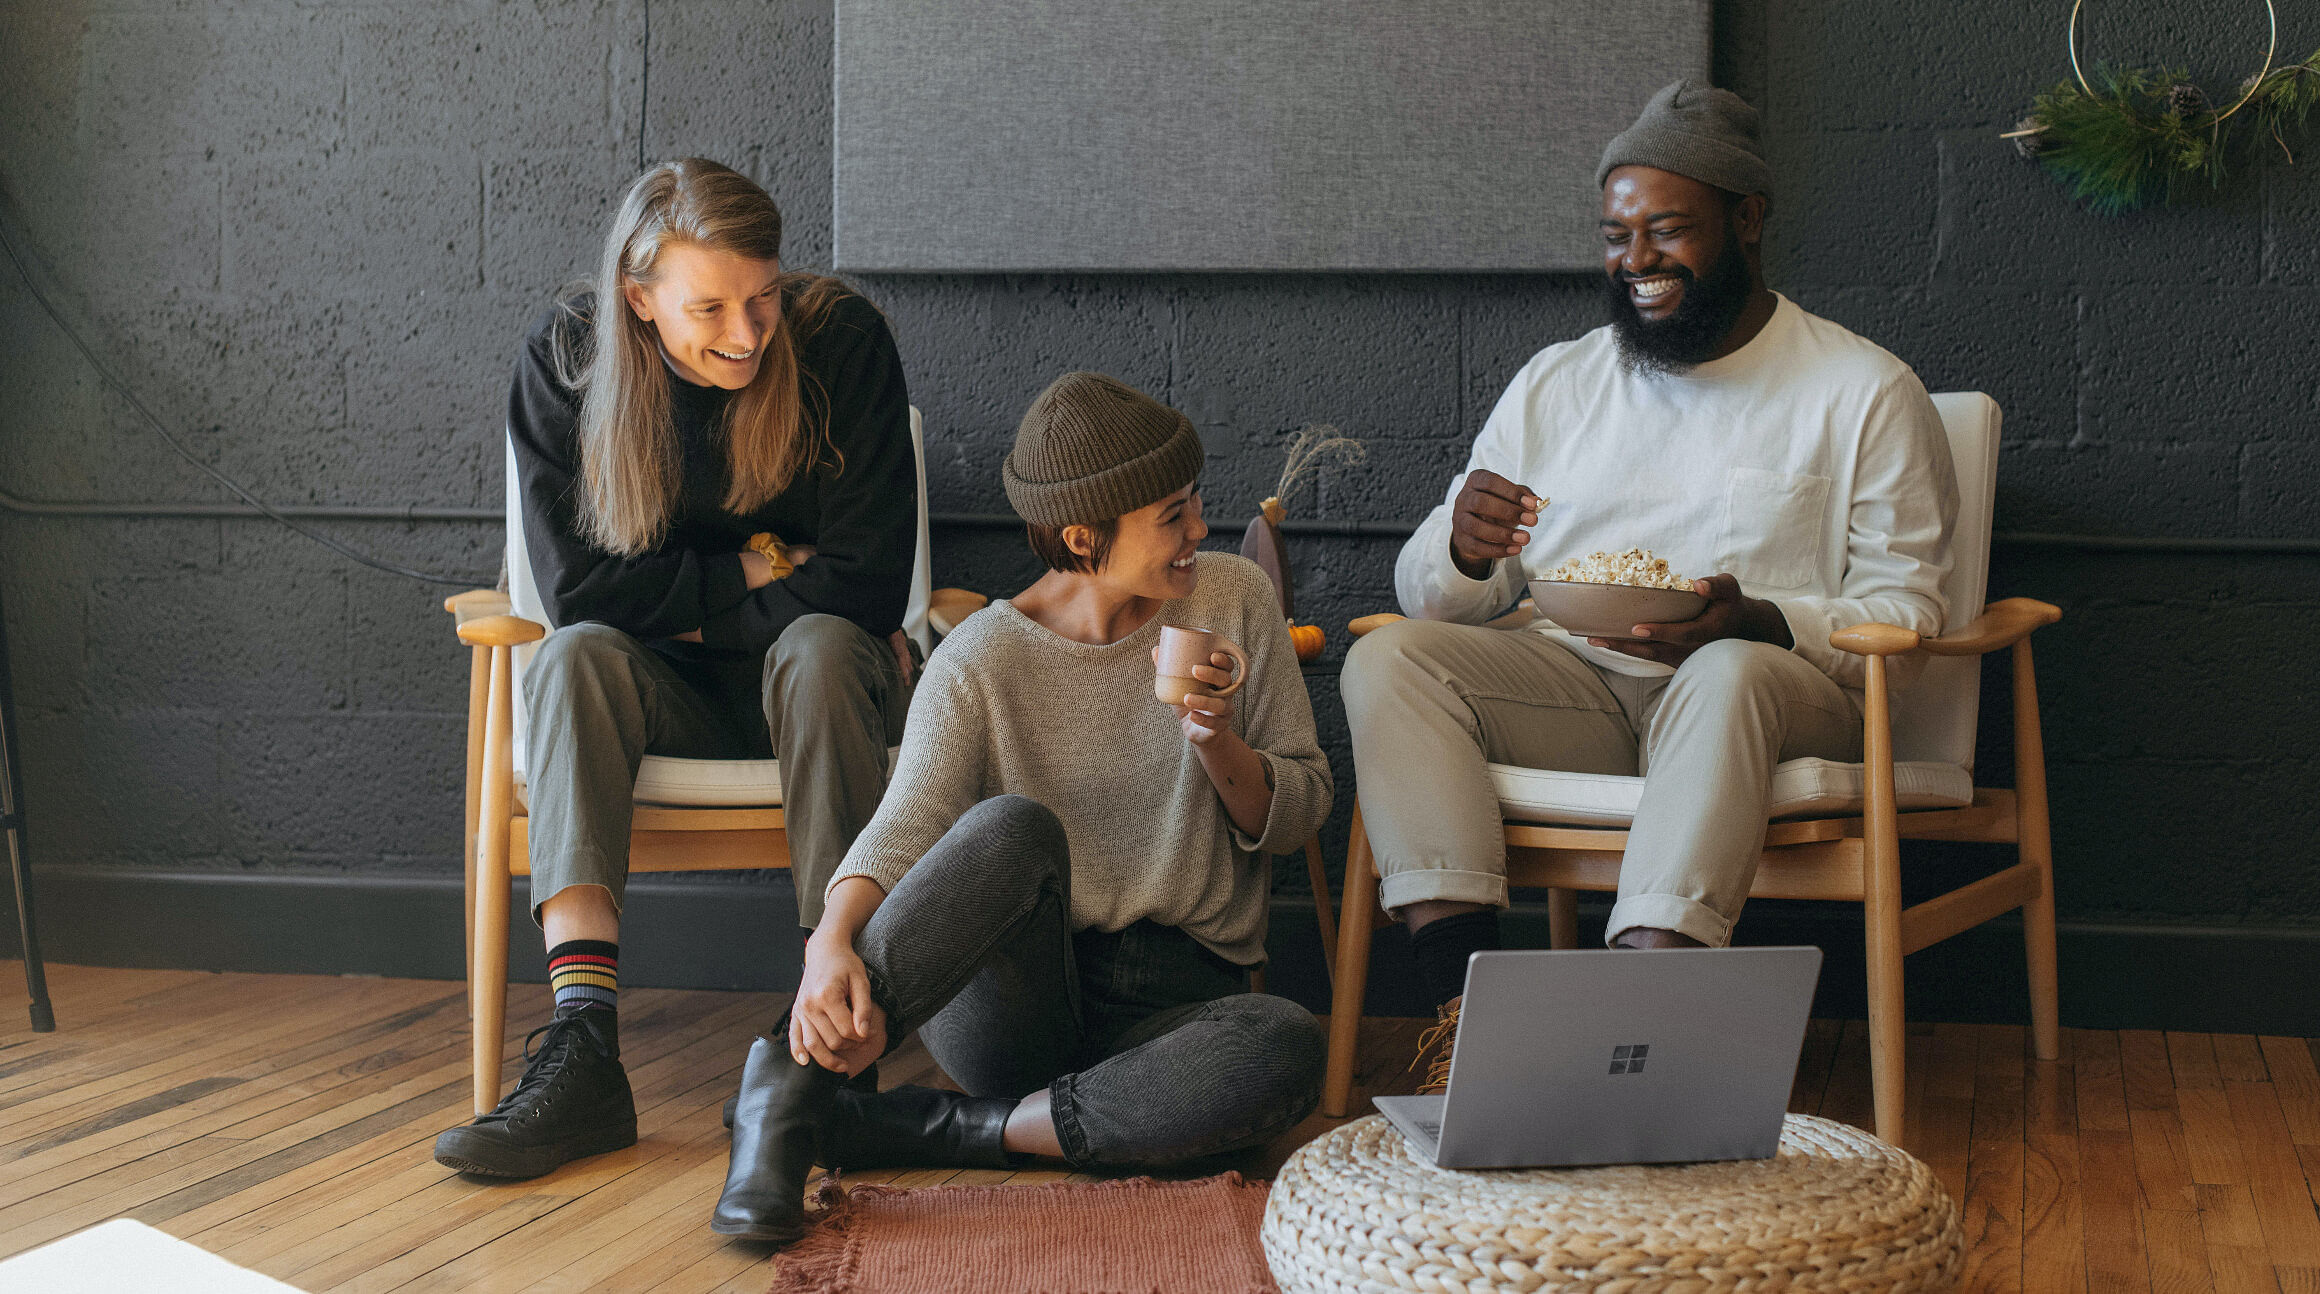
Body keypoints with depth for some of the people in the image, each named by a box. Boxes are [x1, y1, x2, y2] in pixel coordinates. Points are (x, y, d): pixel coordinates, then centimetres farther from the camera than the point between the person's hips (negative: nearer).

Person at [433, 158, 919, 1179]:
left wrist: (682, 606, -14)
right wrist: (755, 573, -13)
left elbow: (866, 589, -16)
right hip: (664, 699, 1)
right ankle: (584, 1050, -43)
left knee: (819, 648, -35)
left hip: (814, 685, -1)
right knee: (576, 658, -31)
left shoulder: (843, 342, -13)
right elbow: (577, 585, -12)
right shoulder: (563, 361, -8)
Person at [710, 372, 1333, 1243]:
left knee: (1288, 1051, -35)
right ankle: (790, 1081, -30)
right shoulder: (982, 663, -3)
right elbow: (904, 828, -16)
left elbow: (1296, 816, 8)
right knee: (1012, 827, -36)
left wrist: (1217, 742, -14)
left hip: (1175, 999, 3)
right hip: (1010, 998, -3)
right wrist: (832, 943, -38)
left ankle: (925, 1132, -27)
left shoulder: (1234, 600, 4)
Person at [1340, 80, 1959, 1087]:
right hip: (1569, 688, 4)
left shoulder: (1864, 391, 6)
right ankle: (1465, 993, -35)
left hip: (1772, 686, -3)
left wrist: (1757, 623, -21)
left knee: (1729, 674, -38)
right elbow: (1425, 593, 14)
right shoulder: (1555, 383, 17)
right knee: (1388, 658, -23)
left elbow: (1904, 610, -1)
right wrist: (1465, 552, -12)